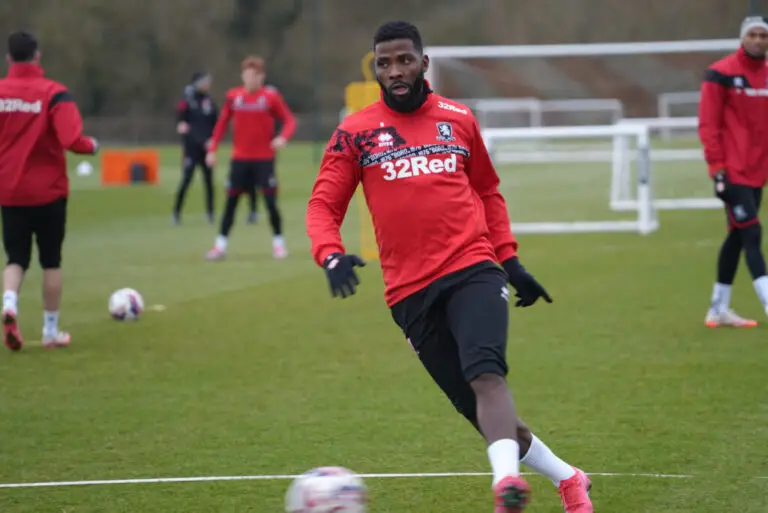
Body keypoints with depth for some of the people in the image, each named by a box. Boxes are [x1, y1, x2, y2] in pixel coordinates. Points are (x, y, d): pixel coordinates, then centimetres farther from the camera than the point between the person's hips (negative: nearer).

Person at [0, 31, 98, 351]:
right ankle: (51, 331, 15)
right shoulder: (53, 94, -13)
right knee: (51, 261, 11)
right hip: (48, 192, -2)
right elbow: (72, 140, -22)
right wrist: (92, 146, -2)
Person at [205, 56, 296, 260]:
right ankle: (220, 245, 9)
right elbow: (222, 123, 9)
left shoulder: (271, 96, -7)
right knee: (231, 202, 4)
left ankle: (278, 243, 10)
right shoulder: (233, 96, 1)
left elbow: (289, 120, -4)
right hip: (240, 158, 3)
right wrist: (212, 149, 4)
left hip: (264, 159, -3)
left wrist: (283, 137, -24)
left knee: (271, 201, -5)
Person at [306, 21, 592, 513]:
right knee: (484, 411, 3)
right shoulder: (356, 132, 6)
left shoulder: (458, 118, 12)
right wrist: (332, 257, -17)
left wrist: (510, 259, 17)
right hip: (411, 291, 0)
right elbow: (323, 205, 3)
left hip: (473, 270, 0)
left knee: (485, 372, -29)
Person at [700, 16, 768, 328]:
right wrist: (717, 168, -16)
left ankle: (718, 310, 19)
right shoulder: (721, 74, -8)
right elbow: (707, 124, -10)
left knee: (737, 237, 11)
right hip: (733, 172, -7)